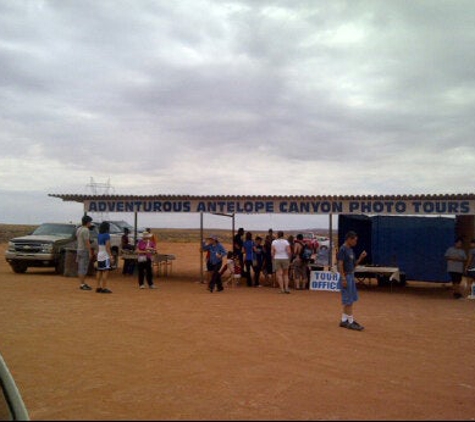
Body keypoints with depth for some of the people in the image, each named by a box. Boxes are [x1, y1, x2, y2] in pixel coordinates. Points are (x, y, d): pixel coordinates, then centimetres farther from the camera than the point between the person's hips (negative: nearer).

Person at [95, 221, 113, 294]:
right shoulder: (107, 235, -13)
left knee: (99, 271, 11)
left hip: (99, 255, 9)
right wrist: (110, 255, -17)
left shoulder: (99, 235, 11)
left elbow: (99, 246, 14)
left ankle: (98, 287, 15)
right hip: (105, 255, -9)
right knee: (106, 271, -8)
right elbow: (107, 247, -18)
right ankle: (104, 288, -11)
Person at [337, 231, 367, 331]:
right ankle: (350, 322, 0)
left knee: (350, 300, 13)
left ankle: (344, 320, 21)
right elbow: (340, 264, -19)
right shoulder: (342, 249, -14)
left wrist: (361, 257, 4)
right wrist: (343, 278, -23)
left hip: (351, 276, 10)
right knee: (348, 300, -5)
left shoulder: (351, 250, 14)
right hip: (346, 277, -10)